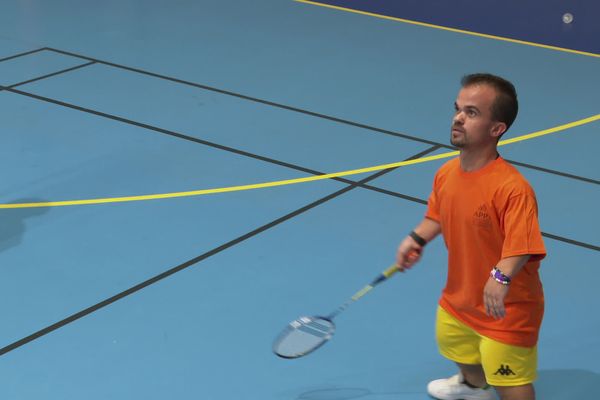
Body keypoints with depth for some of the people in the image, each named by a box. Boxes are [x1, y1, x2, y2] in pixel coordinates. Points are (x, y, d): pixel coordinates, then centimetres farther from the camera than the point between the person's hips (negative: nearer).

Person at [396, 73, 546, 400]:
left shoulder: (512, 188, -32)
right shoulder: (446, 174, -7)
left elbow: (522, 245, -38)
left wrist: (502, 276, -54)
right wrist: (417, 239, -2)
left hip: (506, 310, -8)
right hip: (459, 297, 9)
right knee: (458, 348, 35)